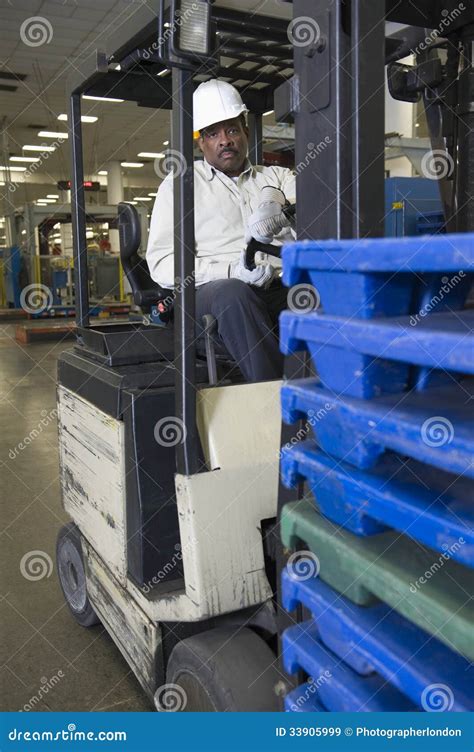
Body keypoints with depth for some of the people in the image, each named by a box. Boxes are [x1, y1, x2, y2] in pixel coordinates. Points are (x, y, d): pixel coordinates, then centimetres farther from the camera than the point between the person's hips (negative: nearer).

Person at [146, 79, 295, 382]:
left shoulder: (277, 177, 26)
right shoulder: (178, 184, 18)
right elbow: (162, 262, 5)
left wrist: (279, 211, -17)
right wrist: (230, 271, -12)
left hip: (286, 288, 3)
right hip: (214, 292, -2)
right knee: (232, 293, -37)